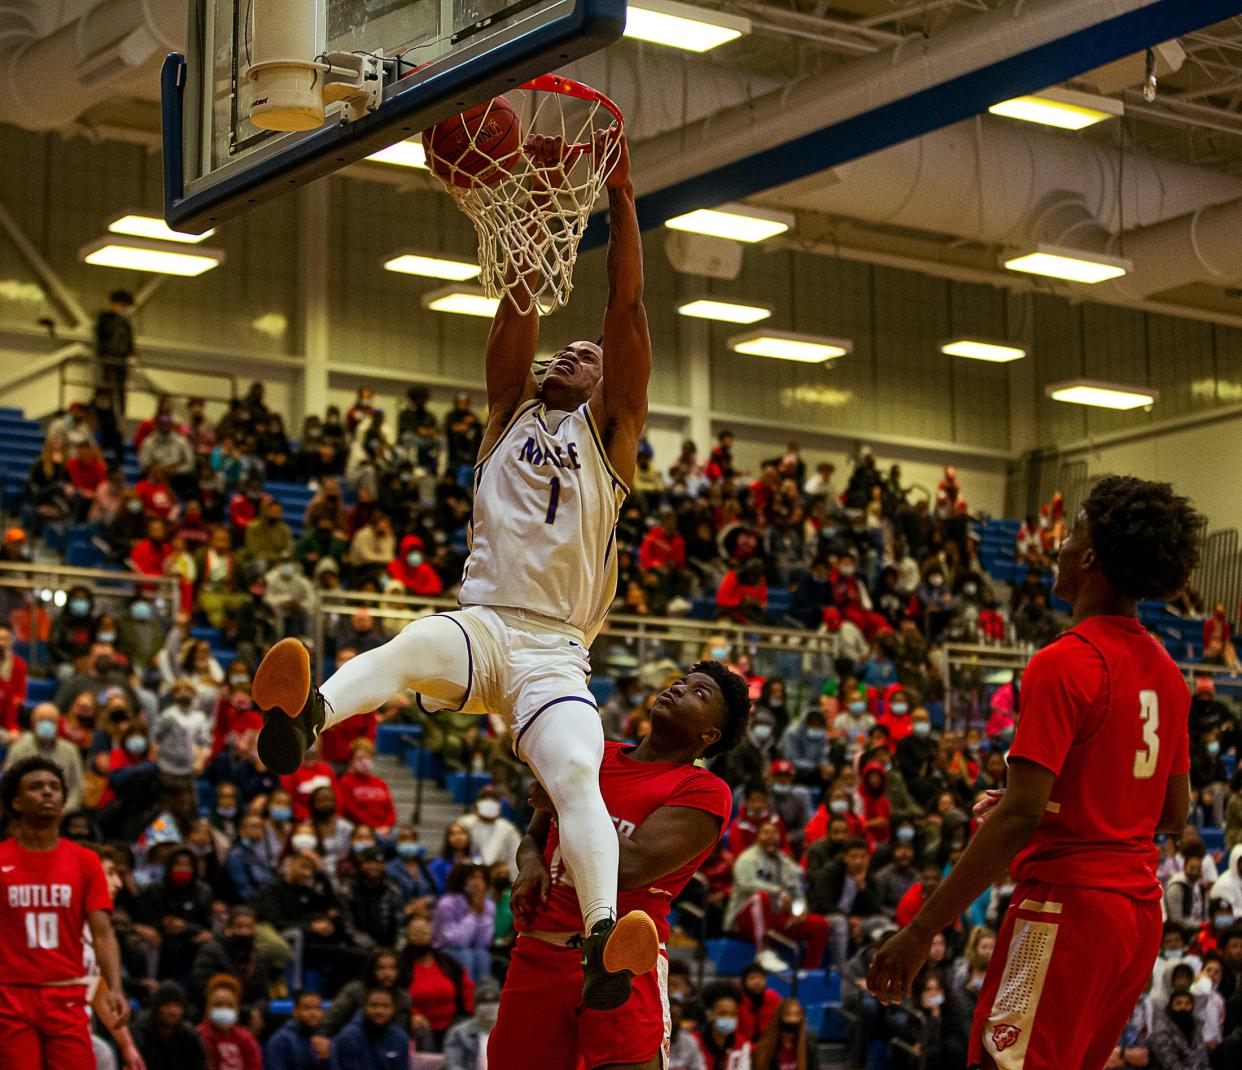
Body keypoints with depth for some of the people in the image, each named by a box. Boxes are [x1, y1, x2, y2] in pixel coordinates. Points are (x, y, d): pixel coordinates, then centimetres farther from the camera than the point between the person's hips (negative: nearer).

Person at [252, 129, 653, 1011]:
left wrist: (621, 197, 3)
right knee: (409, 649, -36)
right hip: (483, 622, 1)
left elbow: (627, 308, 8)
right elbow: (520, 299, 12)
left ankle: (605, 939, -50)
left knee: (577, 777, -28)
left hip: (555, 650, 0)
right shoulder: (512, 410, 24)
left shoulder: (610, 430, 19)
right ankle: (307, 716, -68)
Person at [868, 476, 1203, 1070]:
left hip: (1066, 907, -9)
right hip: (1139, 913, 9)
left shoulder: (1064, 665, -15)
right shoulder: (1167, 672, 12)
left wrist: (921, 931, -19)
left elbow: (1021, 814, -21)